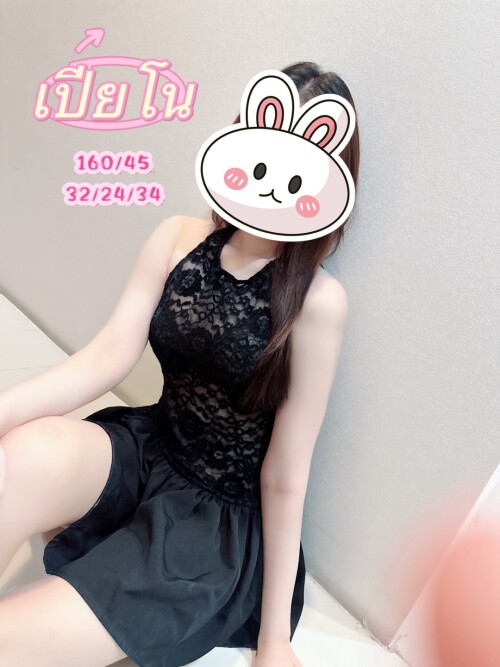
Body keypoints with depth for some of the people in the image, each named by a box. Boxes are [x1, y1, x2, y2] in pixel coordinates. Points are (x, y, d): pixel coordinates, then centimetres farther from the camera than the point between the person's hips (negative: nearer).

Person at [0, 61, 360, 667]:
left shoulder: (317, 301, -17)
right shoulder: (178, 238, -3)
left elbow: (284, 477, -14)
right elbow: (109, 355, -11)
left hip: (223, 521, -3)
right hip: (145, 452, 4)